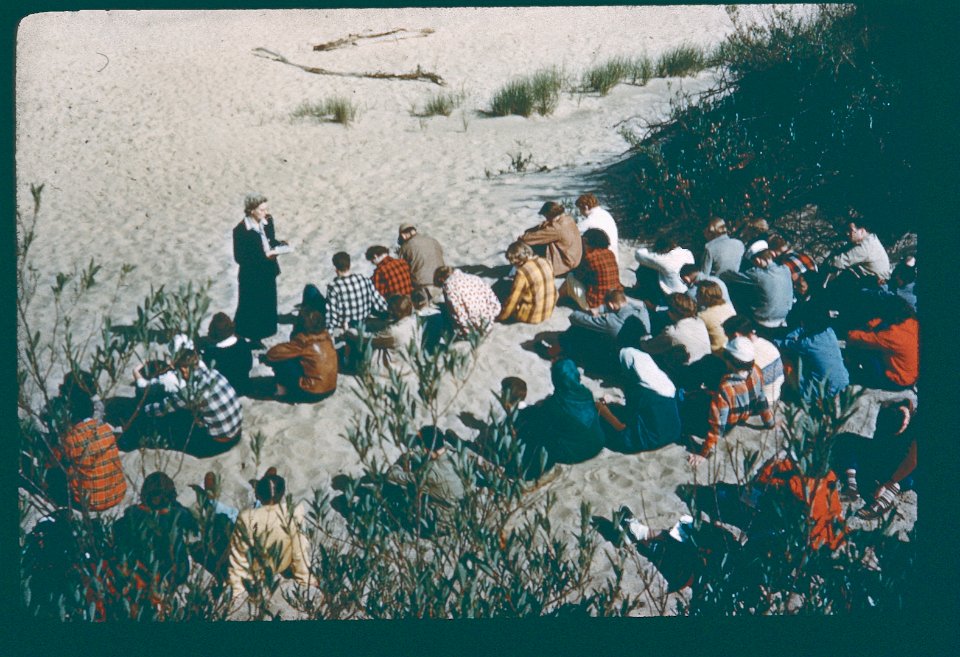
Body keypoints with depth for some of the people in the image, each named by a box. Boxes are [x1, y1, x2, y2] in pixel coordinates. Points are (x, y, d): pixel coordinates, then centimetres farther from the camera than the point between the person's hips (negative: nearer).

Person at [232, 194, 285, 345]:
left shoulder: (267, 221, -2)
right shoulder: (241, 230, -21)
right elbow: (240, 258, -20)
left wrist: (280, 244, -9)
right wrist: (264, 256, -27)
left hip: (268, 273, 6)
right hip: (251, 277, -6)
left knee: (267, 307, 15)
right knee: (249, 310, 5)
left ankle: (257, 338, 32)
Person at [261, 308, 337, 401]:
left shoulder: (303, 342, -18)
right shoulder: (326, 337, 2)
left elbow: (274, 353, -14)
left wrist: (265, 357, 8)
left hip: (311, 393, -7)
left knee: (279, 360, -4)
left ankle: (282, 389, 9)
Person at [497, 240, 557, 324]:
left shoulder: (522, 273, -24)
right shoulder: (546, 262, -5)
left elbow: (512, 300, -16)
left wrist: (500, 317, -1)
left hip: (531, 316, -6)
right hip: (549, 311, 6)